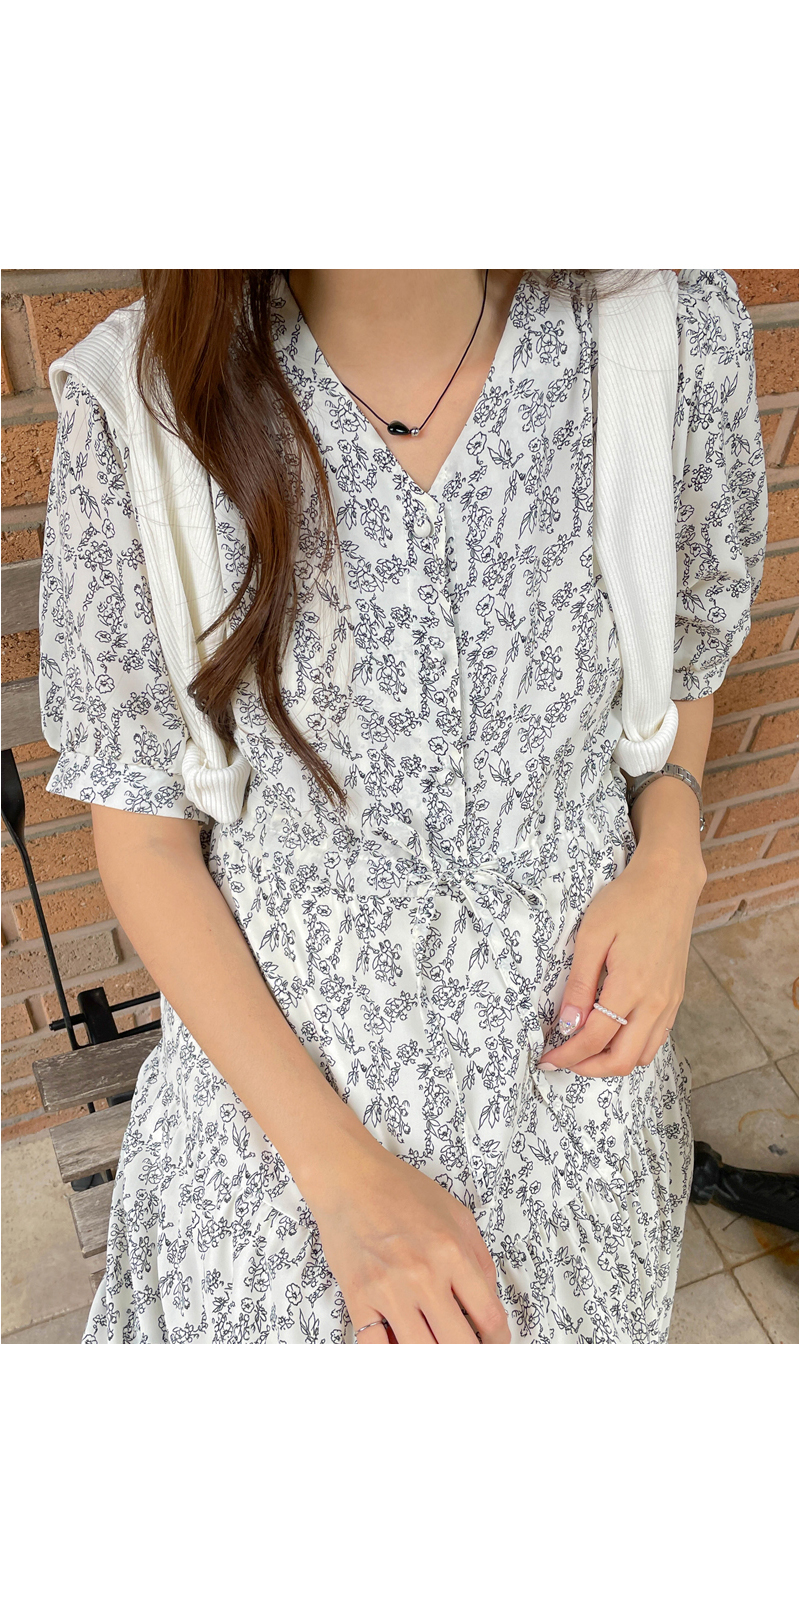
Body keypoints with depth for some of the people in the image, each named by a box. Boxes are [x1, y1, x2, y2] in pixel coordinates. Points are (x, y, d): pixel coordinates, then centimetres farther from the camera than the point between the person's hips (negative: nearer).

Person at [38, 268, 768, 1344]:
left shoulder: (678, 329, -15)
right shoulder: (136, 406, -20)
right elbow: (142, 833, -12)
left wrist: (669, 860, -15)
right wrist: (344, 1170, -17)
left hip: (570, 1041, 2)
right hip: (274, 1045, -1)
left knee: (561, 1320, 29)